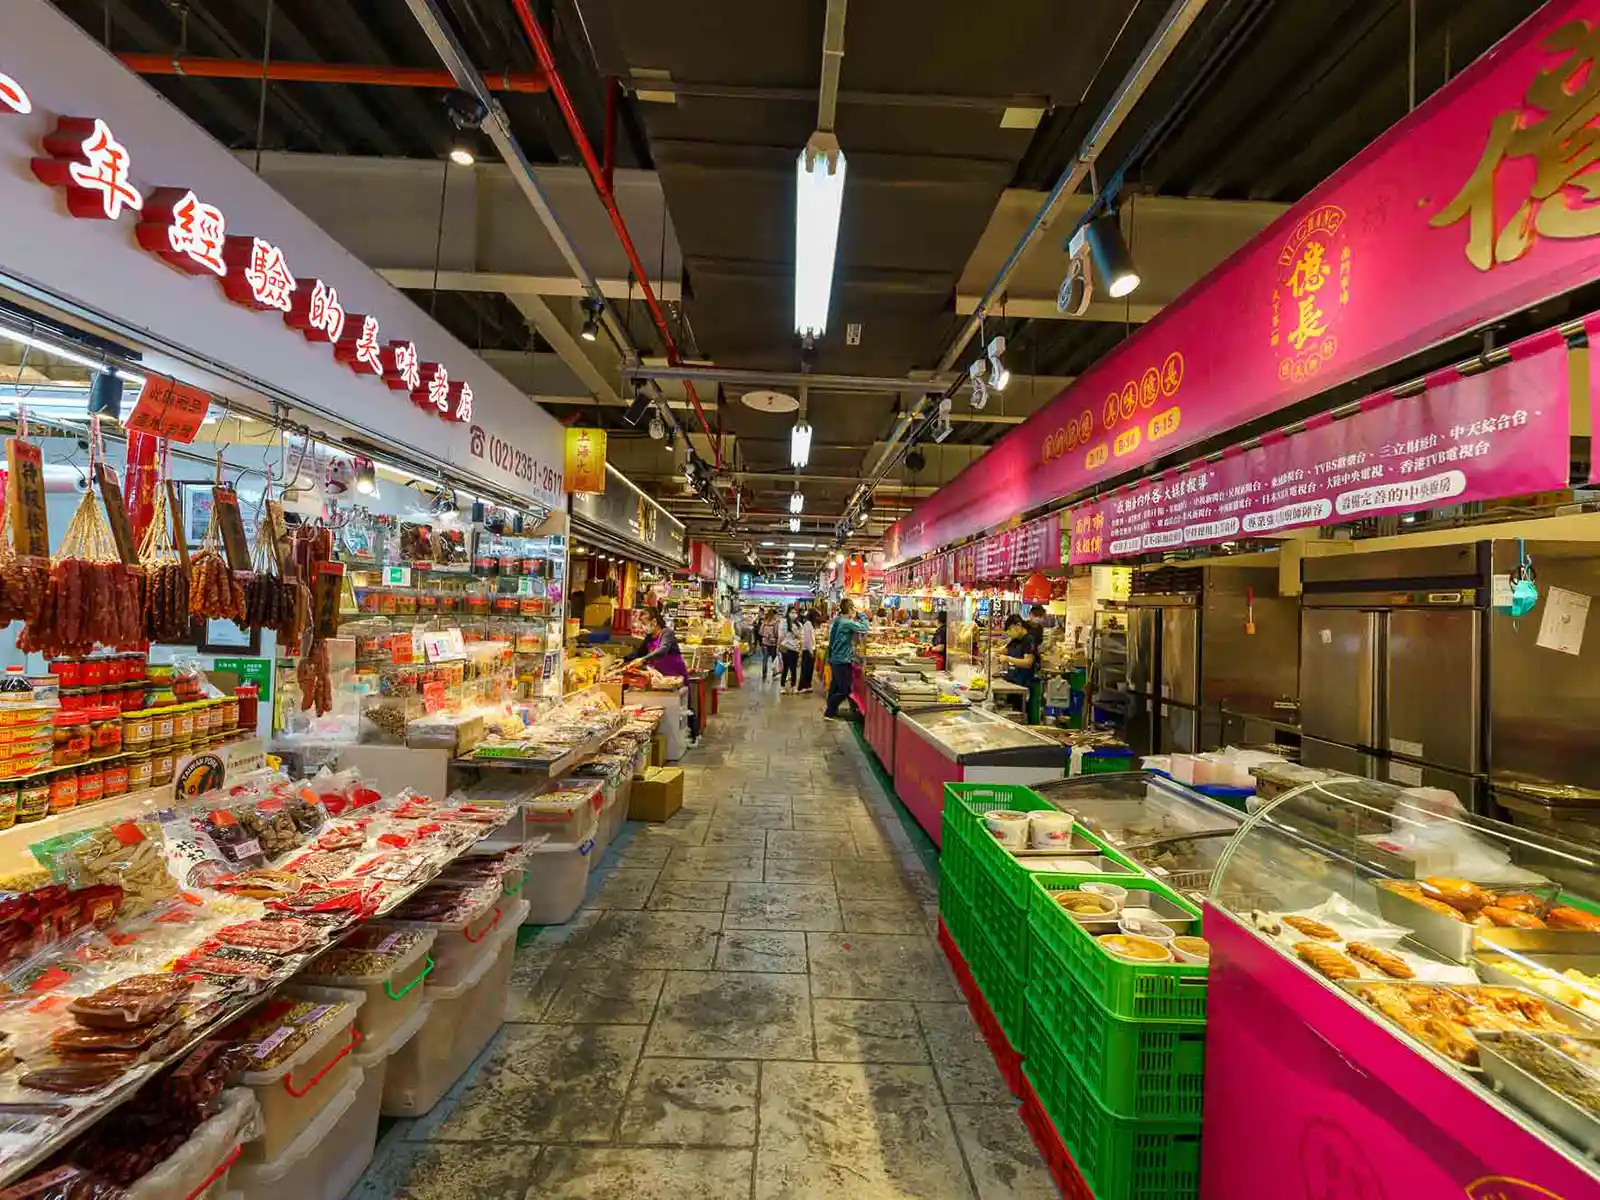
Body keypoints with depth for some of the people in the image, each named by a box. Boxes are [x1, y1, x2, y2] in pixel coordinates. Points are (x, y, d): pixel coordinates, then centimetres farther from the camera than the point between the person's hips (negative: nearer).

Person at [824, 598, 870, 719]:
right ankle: (829, 712, 8)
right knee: (844, 690, -1)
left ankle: (830, 710, 29)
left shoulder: (837, 620, 8)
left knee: (835, 686, 19)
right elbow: (863, 628, -25)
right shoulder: (847, 623, -20)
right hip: (842, 661, -9)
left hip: (835, 659, 9)